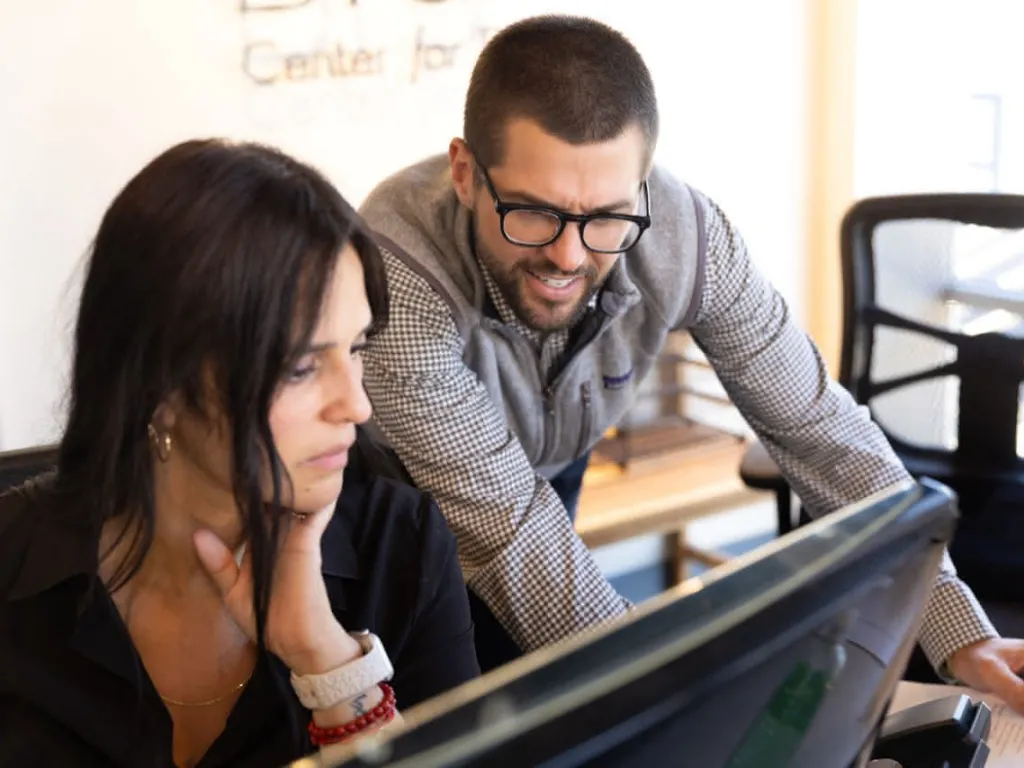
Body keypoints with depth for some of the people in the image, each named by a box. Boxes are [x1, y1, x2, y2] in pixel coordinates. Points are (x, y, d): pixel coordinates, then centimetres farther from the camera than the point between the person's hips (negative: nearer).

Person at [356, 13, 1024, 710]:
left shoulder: (686, 233, -28)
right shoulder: (396, 271, -40)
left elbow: (818, 425, -20)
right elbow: (508, 528, -38)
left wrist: (960, 633, -25)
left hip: (554, 472, 3)